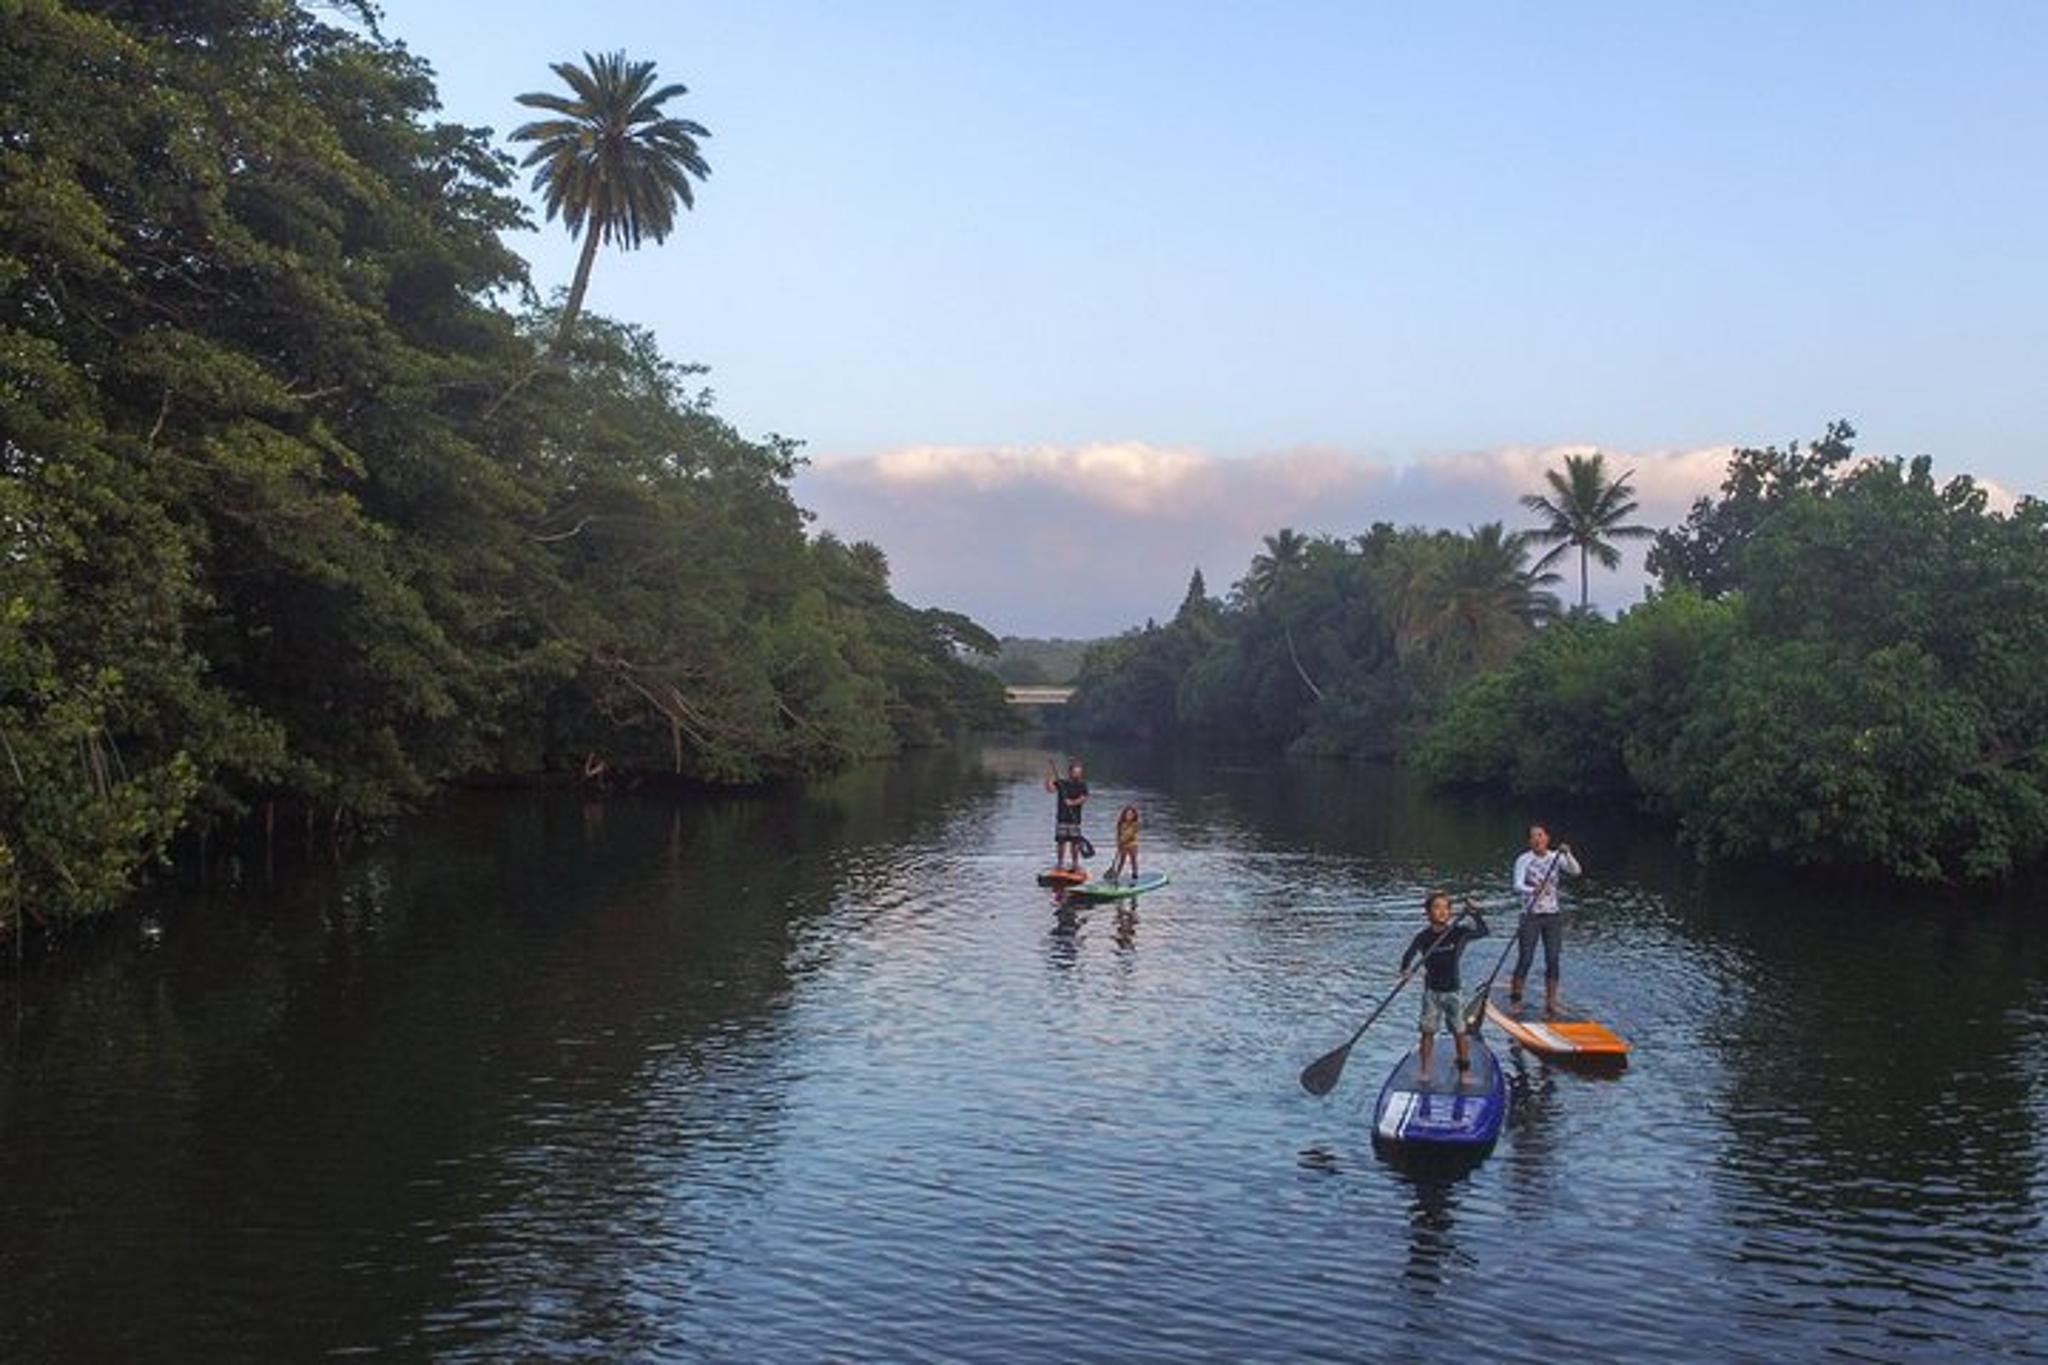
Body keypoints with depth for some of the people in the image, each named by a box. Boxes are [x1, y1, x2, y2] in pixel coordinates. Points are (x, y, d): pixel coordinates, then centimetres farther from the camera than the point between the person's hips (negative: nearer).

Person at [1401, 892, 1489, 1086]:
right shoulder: (1422, 936, -5)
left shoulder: (1458, 932, -7)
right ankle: (1425, 1071, 16)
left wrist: (1474, 914, -30)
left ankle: (1465, 1071, 15)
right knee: (1428, 1031, 4)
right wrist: (1405, 969, -22)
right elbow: (1409, 955, -3)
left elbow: (1483, 932, -15)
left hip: (1452, 990, -1)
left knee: (1460, 1032, 2)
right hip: (1431, 991, 1)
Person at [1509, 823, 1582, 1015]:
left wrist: (1567, 854, -28)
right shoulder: (1524, 860, -6)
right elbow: (1517, 885, -18)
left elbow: (1575, 871, -11)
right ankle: (1514, 998, 9)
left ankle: (1550, 1004, 8)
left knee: (1553, 960, 1)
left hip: (1553, 915, 3)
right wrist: (1532, 890, -38)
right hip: (1531, 915, -3)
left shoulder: (1556, 857, 4)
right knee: (1525, 959, -7)